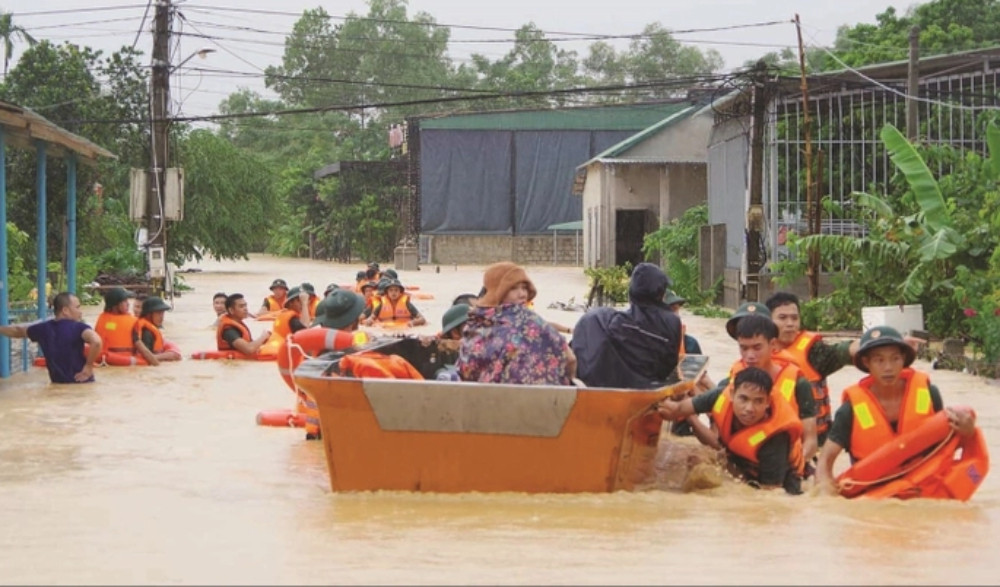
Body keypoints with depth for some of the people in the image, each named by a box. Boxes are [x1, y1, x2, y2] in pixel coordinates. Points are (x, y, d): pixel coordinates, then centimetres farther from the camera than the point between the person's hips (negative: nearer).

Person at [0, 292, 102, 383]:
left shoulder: (43, 329, 2)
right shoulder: (79, 328, -15)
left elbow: (16, 331, 21)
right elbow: (96, 341, -36)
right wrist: (88, 366, -21)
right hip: (82, 384, -6)